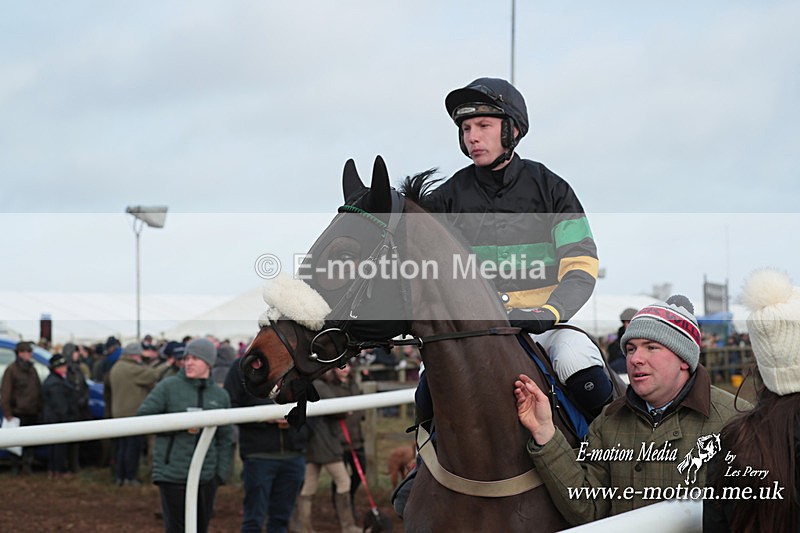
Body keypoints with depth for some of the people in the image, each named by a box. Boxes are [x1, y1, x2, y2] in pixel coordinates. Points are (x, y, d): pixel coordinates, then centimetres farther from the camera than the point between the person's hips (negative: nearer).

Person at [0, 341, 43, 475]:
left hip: (32, 414, 6)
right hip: (18, 414, -6)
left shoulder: (32, 370, 15)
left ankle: (27, 466, 14)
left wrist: (39, 410, 13)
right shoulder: (11, 370, -7)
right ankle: (16, 467, 8)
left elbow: (38, 391, 19)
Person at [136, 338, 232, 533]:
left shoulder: (220, 396, 10)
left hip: (206, 476, 4)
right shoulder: (168, 386, -2)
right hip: (172, 473, -4)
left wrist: (221, 472, 5)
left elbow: (224, 440, 14)